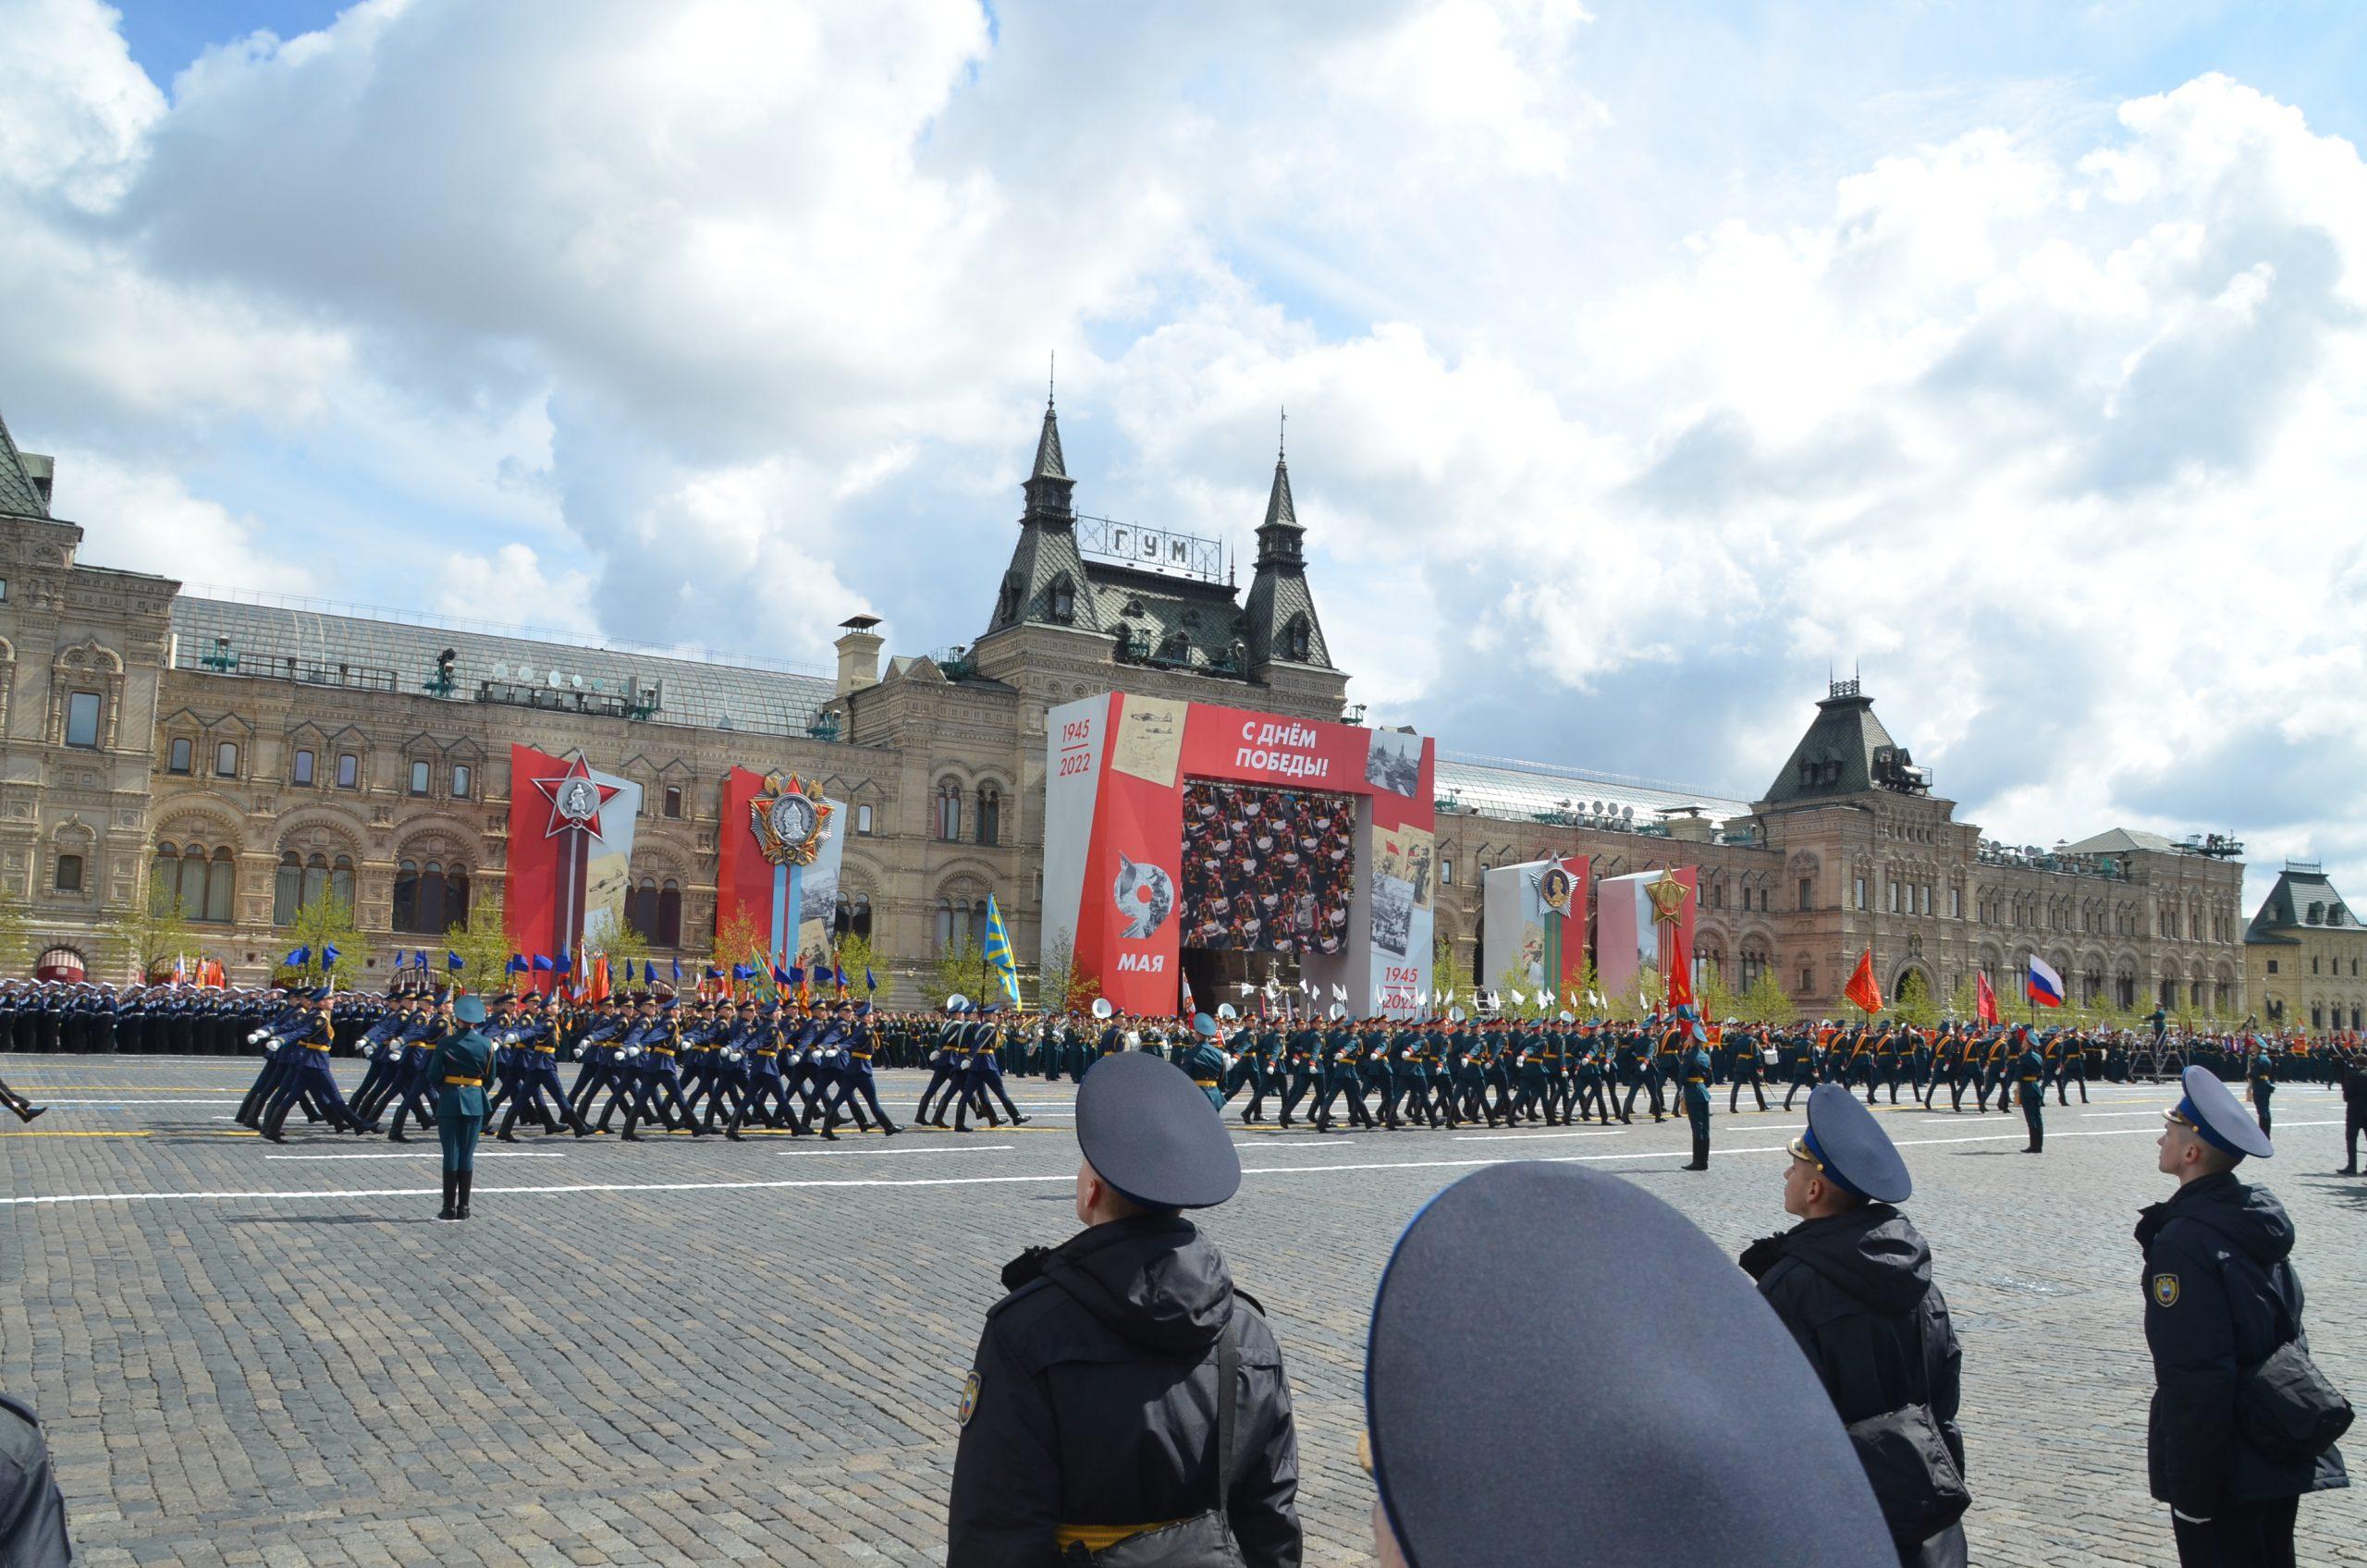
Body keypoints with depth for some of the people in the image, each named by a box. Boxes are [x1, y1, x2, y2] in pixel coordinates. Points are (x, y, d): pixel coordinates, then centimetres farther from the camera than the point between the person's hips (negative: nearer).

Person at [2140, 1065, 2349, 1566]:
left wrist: (2191, 1494, -18)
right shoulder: (2262, 1217, 3)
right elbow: (2289, 1329, 14)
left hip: (2226, 1469, -8)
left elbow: (2193, 1380, -24)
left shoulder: (2182, 1241, -23)